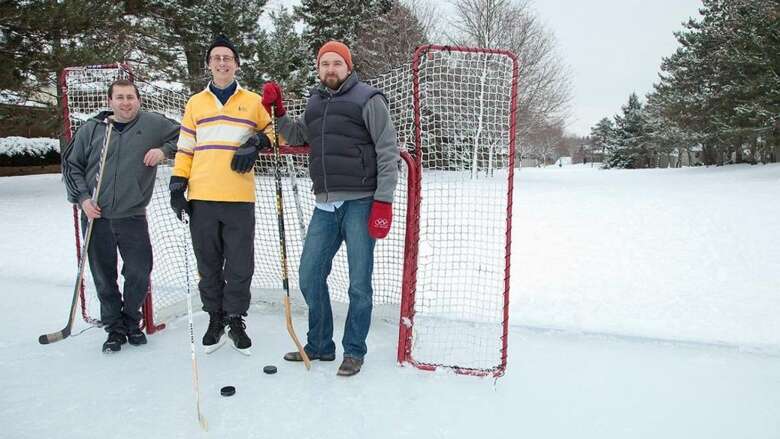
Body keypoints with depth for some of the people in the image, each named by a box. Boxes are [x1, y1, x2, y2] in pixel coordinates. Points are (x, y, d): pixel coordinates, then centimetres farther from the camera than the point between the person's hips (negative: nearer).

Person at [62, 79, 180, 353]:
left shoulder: (153, 124, 1)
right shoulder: (91, 129, 6)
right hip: (96, 217, 1)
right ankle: (115, 328, 22)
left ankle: (131, 322, 22)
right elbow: (71, 164, 11)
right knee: (104, 277, 6)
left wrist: (164, 150, -8)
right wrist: (82, 198, 0)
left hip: (133, 217, -1)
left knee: (140, 272, -2)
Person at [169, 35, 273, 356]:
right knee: (208, 264, 10)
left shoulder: (253, 101, 10)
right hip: (202, 198, 2)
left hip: (240, 198, -1)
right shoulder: (196, 103, 13)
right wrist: (178, 185, 4)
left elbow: (273, 129, 16)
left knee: (240, 265, 3)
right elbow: (185, 148, 13)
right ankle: (215, 318, 25)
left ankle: (235, 320, 20)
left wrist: (258, 142, -5)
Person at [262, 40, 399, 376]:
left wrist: (383, 201, -13)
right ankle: (319, 346, 27)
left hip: (360, 203, -6)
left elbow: (388, 151, -7)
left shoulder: (368, 99, -2)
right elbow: (297, 137, 31)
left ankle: (354, 351, 20)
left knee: (359, 283, 2)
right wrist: (278, 112, 14)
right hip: (325, 205, 6)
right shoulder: (315, 102, 17)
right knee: (309, 276, 10)